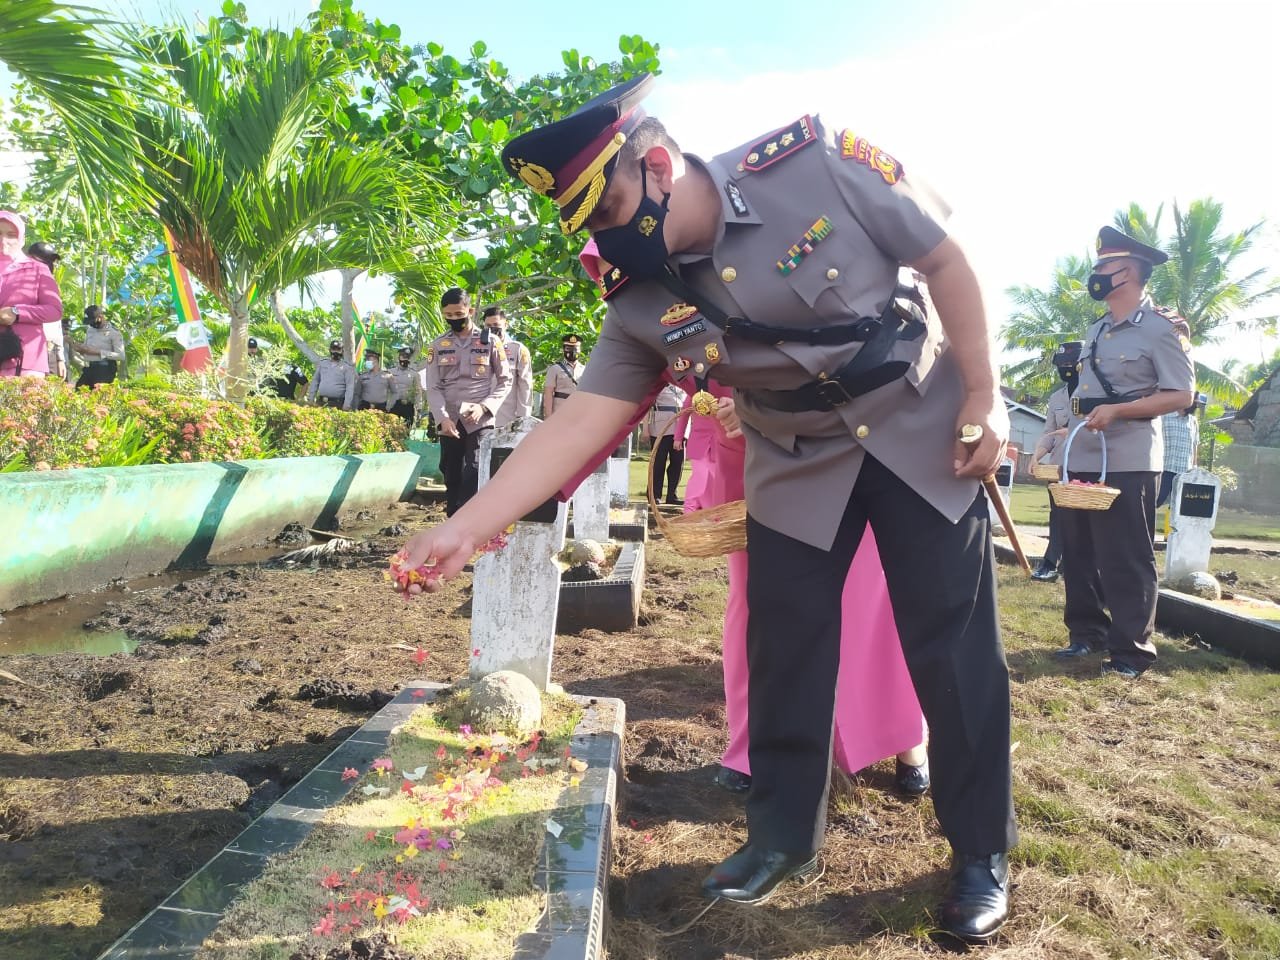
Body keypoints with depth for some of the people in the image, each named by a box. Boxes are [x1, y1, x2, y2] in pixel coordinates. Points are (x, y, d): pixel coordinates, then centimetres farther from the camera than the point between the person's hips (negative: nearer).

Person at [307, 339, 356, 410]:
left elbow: (350, 387, -6)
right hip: (320, 402, 4)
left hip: (337, 404, -4)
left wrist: (347, 405, -16)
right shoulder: (322, 364, 16)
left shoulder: (347, 367, 2)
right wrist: (311, 399, 12)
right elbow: (315, 382, 19)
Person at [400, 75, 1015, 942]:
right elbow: (579, 422, -13)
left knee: (956, 649, 2)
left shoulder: (816, 166, -21)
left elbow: (945, 261, -11)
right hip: (800, 466, 3)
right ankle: (783, 835, 27)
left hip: (923, 431, -2)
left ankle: (982, 854, 21)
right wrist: (466, 527, -20)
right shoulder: (646, 306, -12)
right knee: (783, 653, 4)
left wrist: (981, 403, -12)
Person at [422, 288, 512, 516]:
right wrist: (443, 418, -13)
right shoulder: (437, 346, 8)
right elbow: (433, 387, 3)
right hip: (450, 422, 3)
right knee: (452, 477, 8)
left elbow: (505, 381, 5)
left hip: (480, 421, -3)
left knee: (475, 473, -15)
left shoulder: (491, 342, 3)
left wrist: (484, 407, -11)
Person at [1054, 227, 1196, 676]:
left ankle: (1131, 650, 6)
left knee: (1126, 559, -3)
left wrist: (1116, 410, -22)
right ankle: (1086, 632, 24)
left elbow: (1180, 395, -11)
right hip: (1080, 460, 8)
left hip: (1127, 462, -8)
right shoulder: (1096, 331, 17)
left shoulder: (1162, 327, -6)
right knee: (1079, 553, 12)